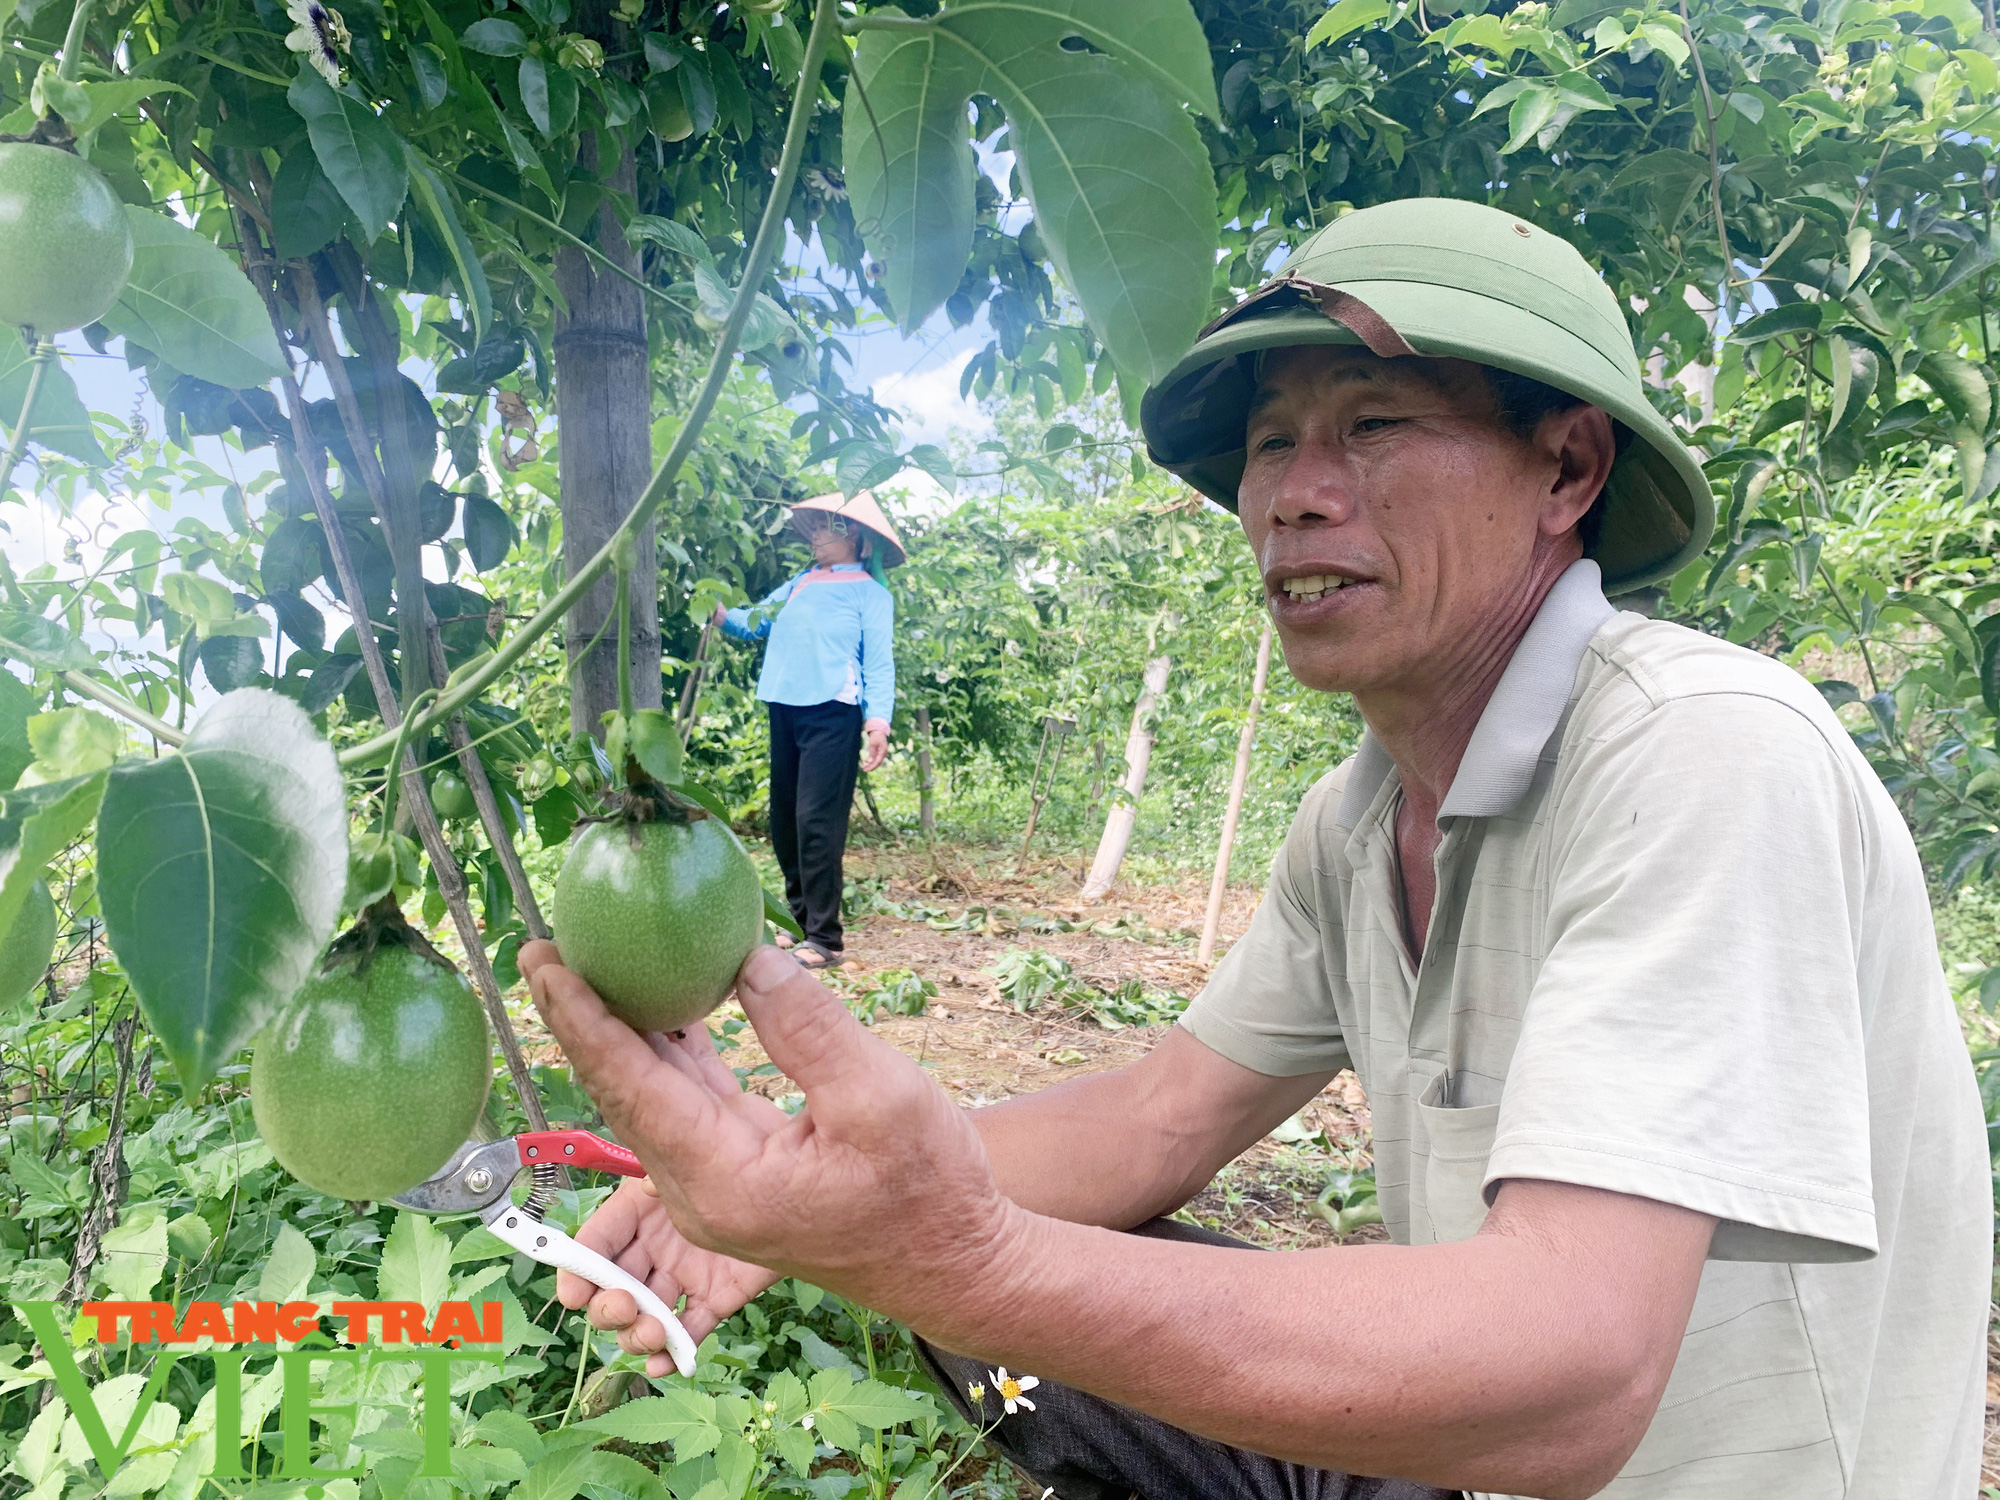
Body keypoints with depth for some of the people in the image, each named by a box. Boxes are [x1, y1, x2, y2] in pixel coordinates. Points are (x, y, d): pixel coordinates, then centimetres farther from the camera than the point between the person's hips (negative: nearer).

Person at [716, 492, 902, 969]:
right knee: (784, 821, 11)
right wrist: (723, 616, -7)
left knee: (816, 822, -10)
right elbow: (756, 621, 14)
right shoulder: (800, 583, 18)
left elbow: (878, 662, -6)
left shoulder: (869, 592, 1)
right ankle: (799, 919, 25)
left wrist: (878, 719, -18)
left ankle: (824, 938, -3)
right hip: (785, 710, 7)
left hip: (831, 713, -7)